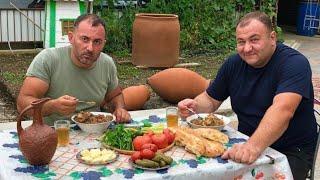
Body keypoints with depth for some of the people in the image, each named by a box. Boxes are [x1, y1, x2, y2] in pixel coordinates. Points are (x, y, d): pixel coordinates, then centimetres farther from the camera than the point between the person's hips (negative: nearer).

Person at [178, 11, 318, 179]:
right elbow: (210, 99, 13)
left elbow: (282, 110, -33)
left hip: (291, 151, -4)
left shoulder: (294, 63, -17)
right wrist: (194, 105, -11)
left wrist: (254, 146, -48)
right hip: (246, 143, 5)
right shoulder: (234, 63, 3)